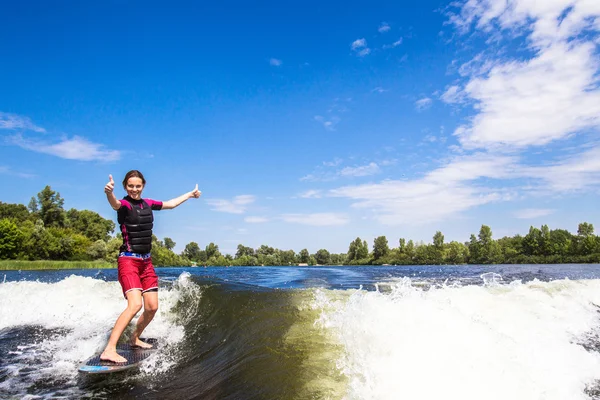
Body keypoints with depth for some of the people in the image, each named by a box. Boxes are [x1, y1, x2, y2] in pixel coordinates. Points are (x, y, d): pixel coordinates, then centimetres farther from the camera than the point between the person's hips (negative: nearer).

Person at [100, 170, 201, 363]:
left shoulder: (147, 203, 11)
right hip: (128, 260, -7)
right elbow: (115, 204, -34)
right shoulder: (124, 204, -9)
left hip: (146, 261, 7)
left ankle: (135, 338, 30)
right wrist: (109, 193, -58)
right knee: (135, 304, -23)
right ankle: (109, 350, -19)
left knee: (152, 307, 6)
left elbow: (170, 204, 28)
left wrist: (190, 194, 39)